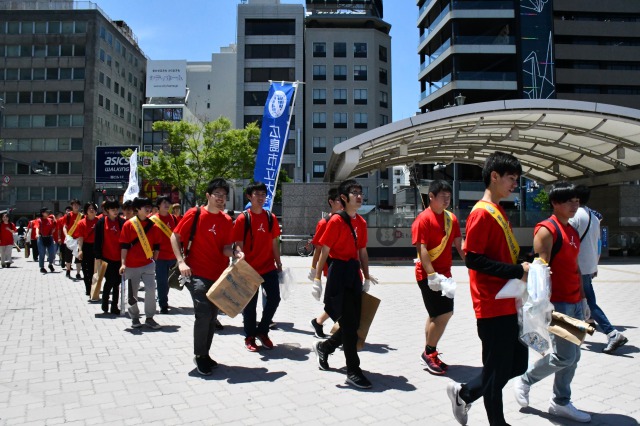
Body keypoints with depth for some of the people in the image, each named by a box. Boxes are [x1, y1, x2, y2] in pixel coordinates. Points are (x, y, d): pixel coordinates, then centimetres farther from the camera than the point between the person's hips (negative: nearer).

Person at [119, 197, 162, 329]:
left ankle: (149, 318, 6)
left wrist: (154, 260, 7)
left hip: (148, 264, 2)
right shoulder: (128, 224, -4)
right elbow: (124, 246, -7)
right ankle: (135, 318, 24)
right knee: (132, 293, 7)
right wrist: (123, 263, -12)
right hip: (131, 266, -2)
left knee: (151, 290, -6)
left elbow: (156, 245, 10)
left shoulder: (152, 224, 5)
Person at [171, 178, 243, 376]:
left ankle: (205, 354, 29)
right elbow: (175, 237, -2)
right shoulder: (195, 214, -5)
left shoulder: (227, 221, 5)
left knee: (212, 317, 12)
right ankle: (200, 355, 7)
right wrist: (181, 261, -12)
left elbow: (225, 247, 4)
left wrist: (235, 253, -19)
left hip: (218, 275, 5)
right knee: (203, 313, -13)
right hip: (197, 273, -5)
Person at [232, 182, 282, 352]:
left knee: (274, 298, 0)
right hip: (250, 268, -3)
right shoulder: (243, 218, -7)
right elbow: (239, 245, -8)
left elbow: (274, 242, 11)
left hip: (269, 267, 4)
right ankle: (249, 337, 25)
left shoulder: (271, 217, 5)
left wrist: (278, 263, 10)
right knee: (250, 304, 6)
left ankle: (262, 331, 23)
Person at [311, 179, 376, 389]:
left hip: (354, 273, 7)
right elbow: (324, 251, -10)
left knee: (353, 323, 11)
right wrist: (317, 279, -11)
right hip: (339, 273, -7)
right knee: (349, 324, -4)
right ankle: (353, 372, 8)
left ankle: (323, 347, 35)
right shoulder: (336, 221, -10)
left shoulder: (361, 222, 10)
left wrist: (366, 277, 15)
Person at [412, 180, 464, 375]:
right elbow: (421, 249, -18)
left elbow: (459, 244, 10)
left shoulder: (451, 218, 9)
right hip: (429, 275, -8)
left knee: (436, 315, 15)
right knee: (444, 313, -11)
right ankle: (429, 353, 7)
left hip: (444, 274, 8)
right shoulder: (423, 219, -13)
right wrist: (432, 274, -25)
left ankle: (429, 354, 28)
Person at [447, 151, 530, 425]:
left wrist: (522, 270, 4)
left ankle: (463, 393, 31)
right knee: (497, 370, 5)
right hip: (492, 307, -9)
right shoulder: (482, 213, -15)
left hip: (507, 305, 10)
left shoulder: (498, 212, 14)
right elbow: (472, 259, -22)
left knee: (518, 362, 17)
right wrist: (517, 271, -21)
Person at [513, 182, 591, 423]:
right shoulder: (547, 230, -13)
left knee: (573, 356, 12)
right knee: (564, 356, -6)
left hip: (575, 303, 9)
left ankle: (560, 403, 25)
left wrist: (583, 300, 20)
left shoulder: (572, 232, 15)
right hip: (558, 303, -9)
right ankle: (524, 382, 15)